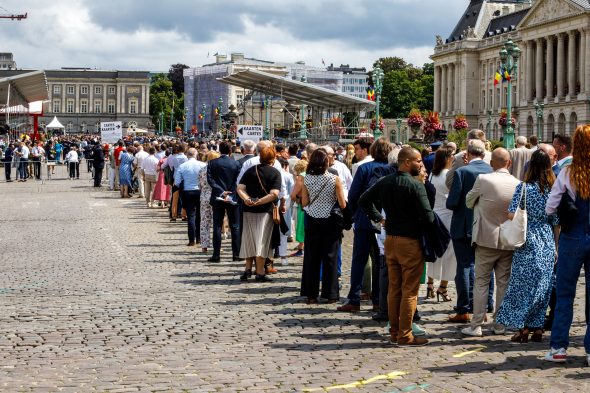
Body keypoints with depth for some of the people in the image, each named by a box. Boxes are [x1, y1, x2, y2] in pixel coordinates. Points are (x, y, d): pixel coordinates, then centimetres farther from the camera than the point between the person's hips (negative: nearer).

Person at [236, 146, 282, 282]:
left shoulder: (251, 170, 6)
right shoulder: (275, 173, -3)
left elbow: (240, 188, -4)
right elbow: (274, 194, -16)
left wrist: (247, 199, -15)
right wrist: (259, 202, -16)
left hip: (249, 210, 3)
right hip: (266, 210, -3)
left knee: (250, 240, 13)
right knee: (262, 240, 0)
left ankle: (248, 269, 13)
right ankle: (260, 273, -1)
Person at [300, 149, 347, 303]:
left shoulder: (307, 179, -5)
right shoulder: (335, 179, -11)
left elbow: (304, 203, -1)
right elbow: (342, 204, -9)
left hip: (312, 220, 2)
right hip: (331, 221, -2)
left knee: (311, 257, 8)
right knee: (330, 257, 6)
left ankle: (311, 294, 10)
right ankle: (330, 294, 8)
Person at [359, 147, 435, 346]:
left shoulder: (385, 182, 5)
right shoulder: (416, 185, -16)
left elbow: (363, 200, 13)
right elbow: (428, 217, -19)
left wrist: (379, 218, 14)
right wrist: (422, 226, 2)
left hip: (390, 239, 7)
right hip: (410, 242, -7)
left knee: (394, 288, 14)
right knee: (410, 290, 0)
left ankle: (394, 332, 20)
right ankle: (405, 335, 3)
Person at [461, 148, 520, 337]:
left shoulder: (483, 179, -13)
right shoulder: (517, 184, -3)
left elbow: (469, 202, 1)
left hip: (487, 238, -3)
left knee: (481, 282, 4)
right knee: (503, 283, 11)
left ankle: (476, 325, 3)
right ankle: (500, 324, 16)